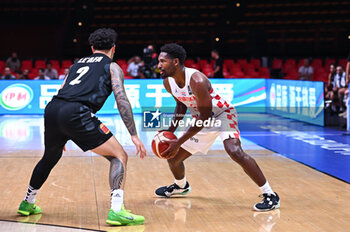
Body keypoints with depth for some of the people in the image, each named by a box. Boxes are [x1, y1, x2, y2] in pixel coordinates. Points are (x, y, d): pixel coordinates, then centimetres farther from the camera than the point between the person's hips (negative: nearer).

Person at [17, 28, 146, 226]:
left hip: (52, 109, 6)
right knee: (119, 156, 2)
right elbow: (121, 100, 3)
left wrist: (61, 137, 41)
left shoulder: (77, 64, 32)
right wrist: (134, 135, 3)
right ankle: (117, 210, -15)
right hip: (77, 113, -6)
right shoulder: (112, 67, 16)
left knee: (50, 157, 32)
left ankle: (28, 203, 46)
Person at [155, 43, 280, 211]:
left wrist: (179, 142, -29)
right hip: (201, 119, 8)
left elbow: (205, 117, -29)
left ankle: (270, 195, -25)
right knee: (172, 157, 12)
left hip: (222, 114, -8)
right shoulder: (168, 82, -8)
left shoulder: (197, 80, -33)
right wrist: (170, 131, 0)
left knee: (235, 151, -33)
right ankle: (181, 186, 46)